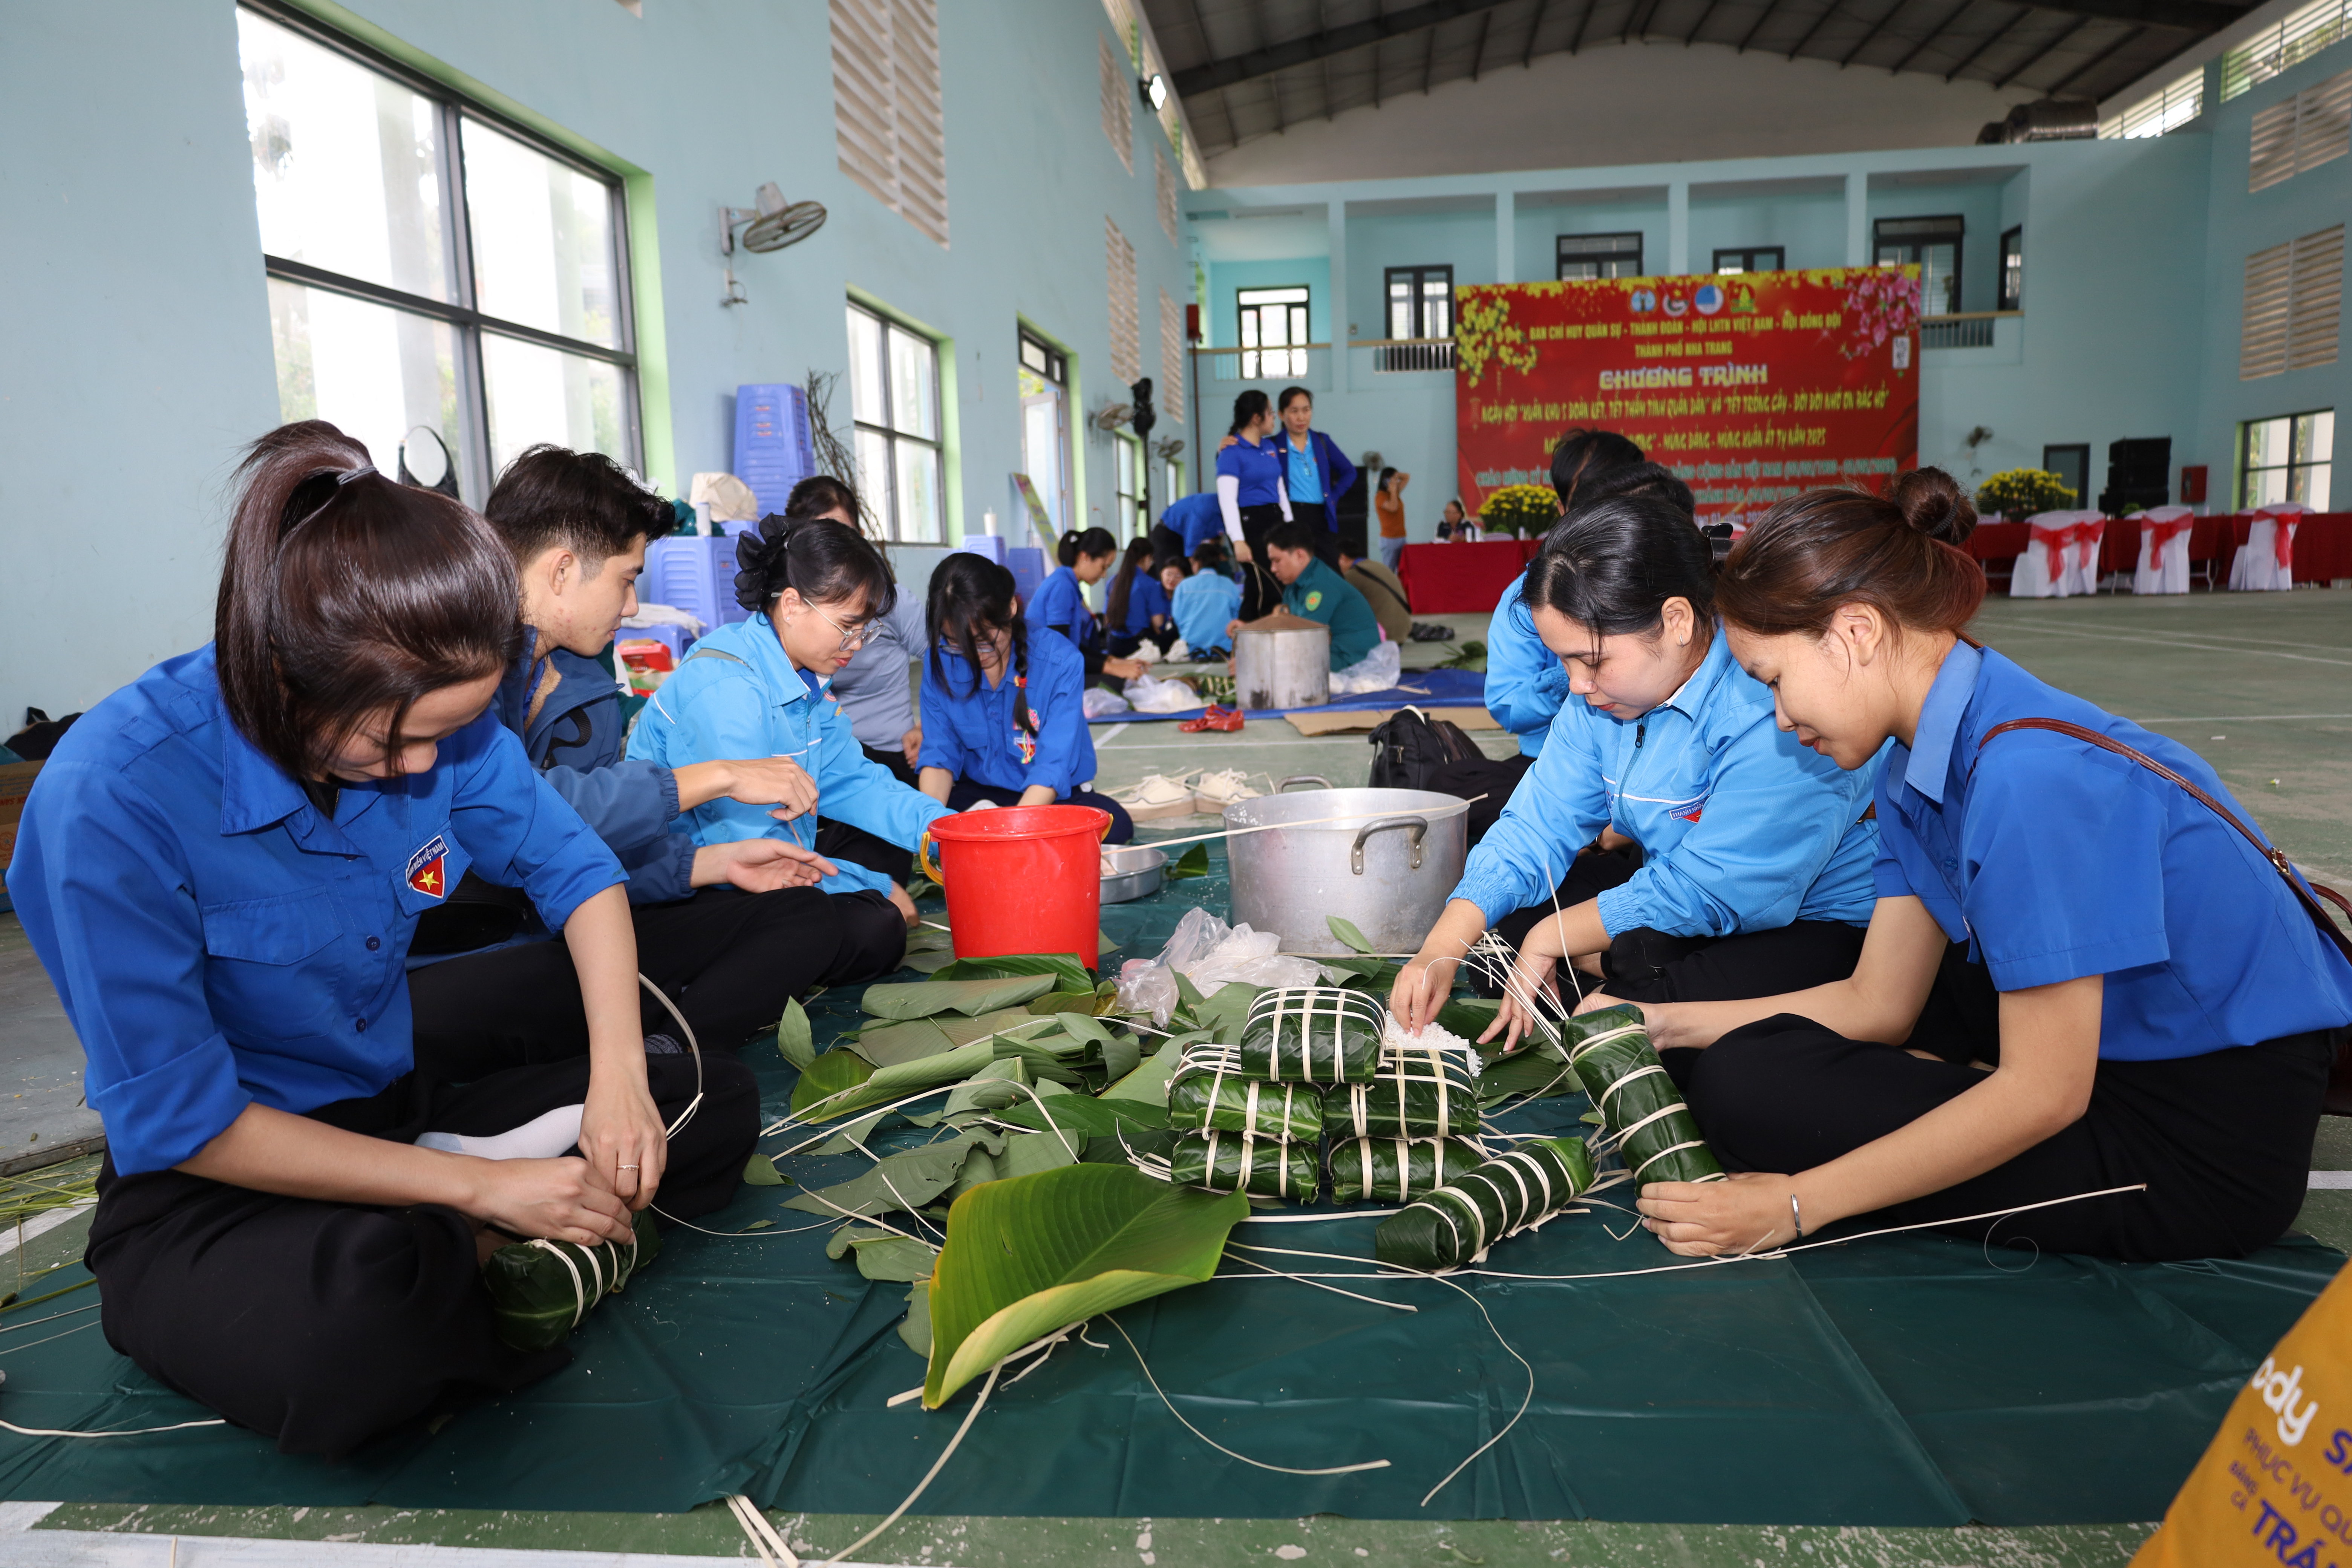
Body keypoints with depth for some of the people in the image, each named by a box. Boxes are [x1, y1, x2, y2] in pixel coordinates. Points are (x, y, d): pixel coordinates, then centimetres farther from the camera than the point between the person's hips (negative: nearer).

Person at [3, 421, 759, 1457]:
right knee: (357, 1332, -39)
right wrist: (479, 1188, -24)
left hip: (398, 1112, 6)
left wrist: (618, 1077, -16)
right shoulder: (111, 797, -26)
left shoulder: (430, 715, -11)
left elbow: (574, 869, 0)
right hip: (204, 1188, -6)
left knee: (718, 1103, -5)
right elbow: (179, 1122, -22)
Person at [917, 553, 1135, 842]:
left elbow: (1052, 768, -23)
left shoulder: (1060, 663, -19)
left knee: (1113, 822, -34)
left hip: (1053, 796, -1)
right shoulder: (940, 663, -9)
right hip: (976, 793, 2)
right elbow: (939, 754, -6)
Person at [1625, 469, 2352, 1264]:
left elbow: (2043, 1094, -25)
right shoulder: (1923, 762, 1)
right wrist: (1663, 1022, 0)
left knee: (1750, 1086, -19)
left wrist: (1796, 1204, -21)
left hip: (2207, 1148, -9)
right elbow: (1878, 1003, 5)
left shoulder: (2033, 775, -28)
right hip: (2102, 1047, 9)